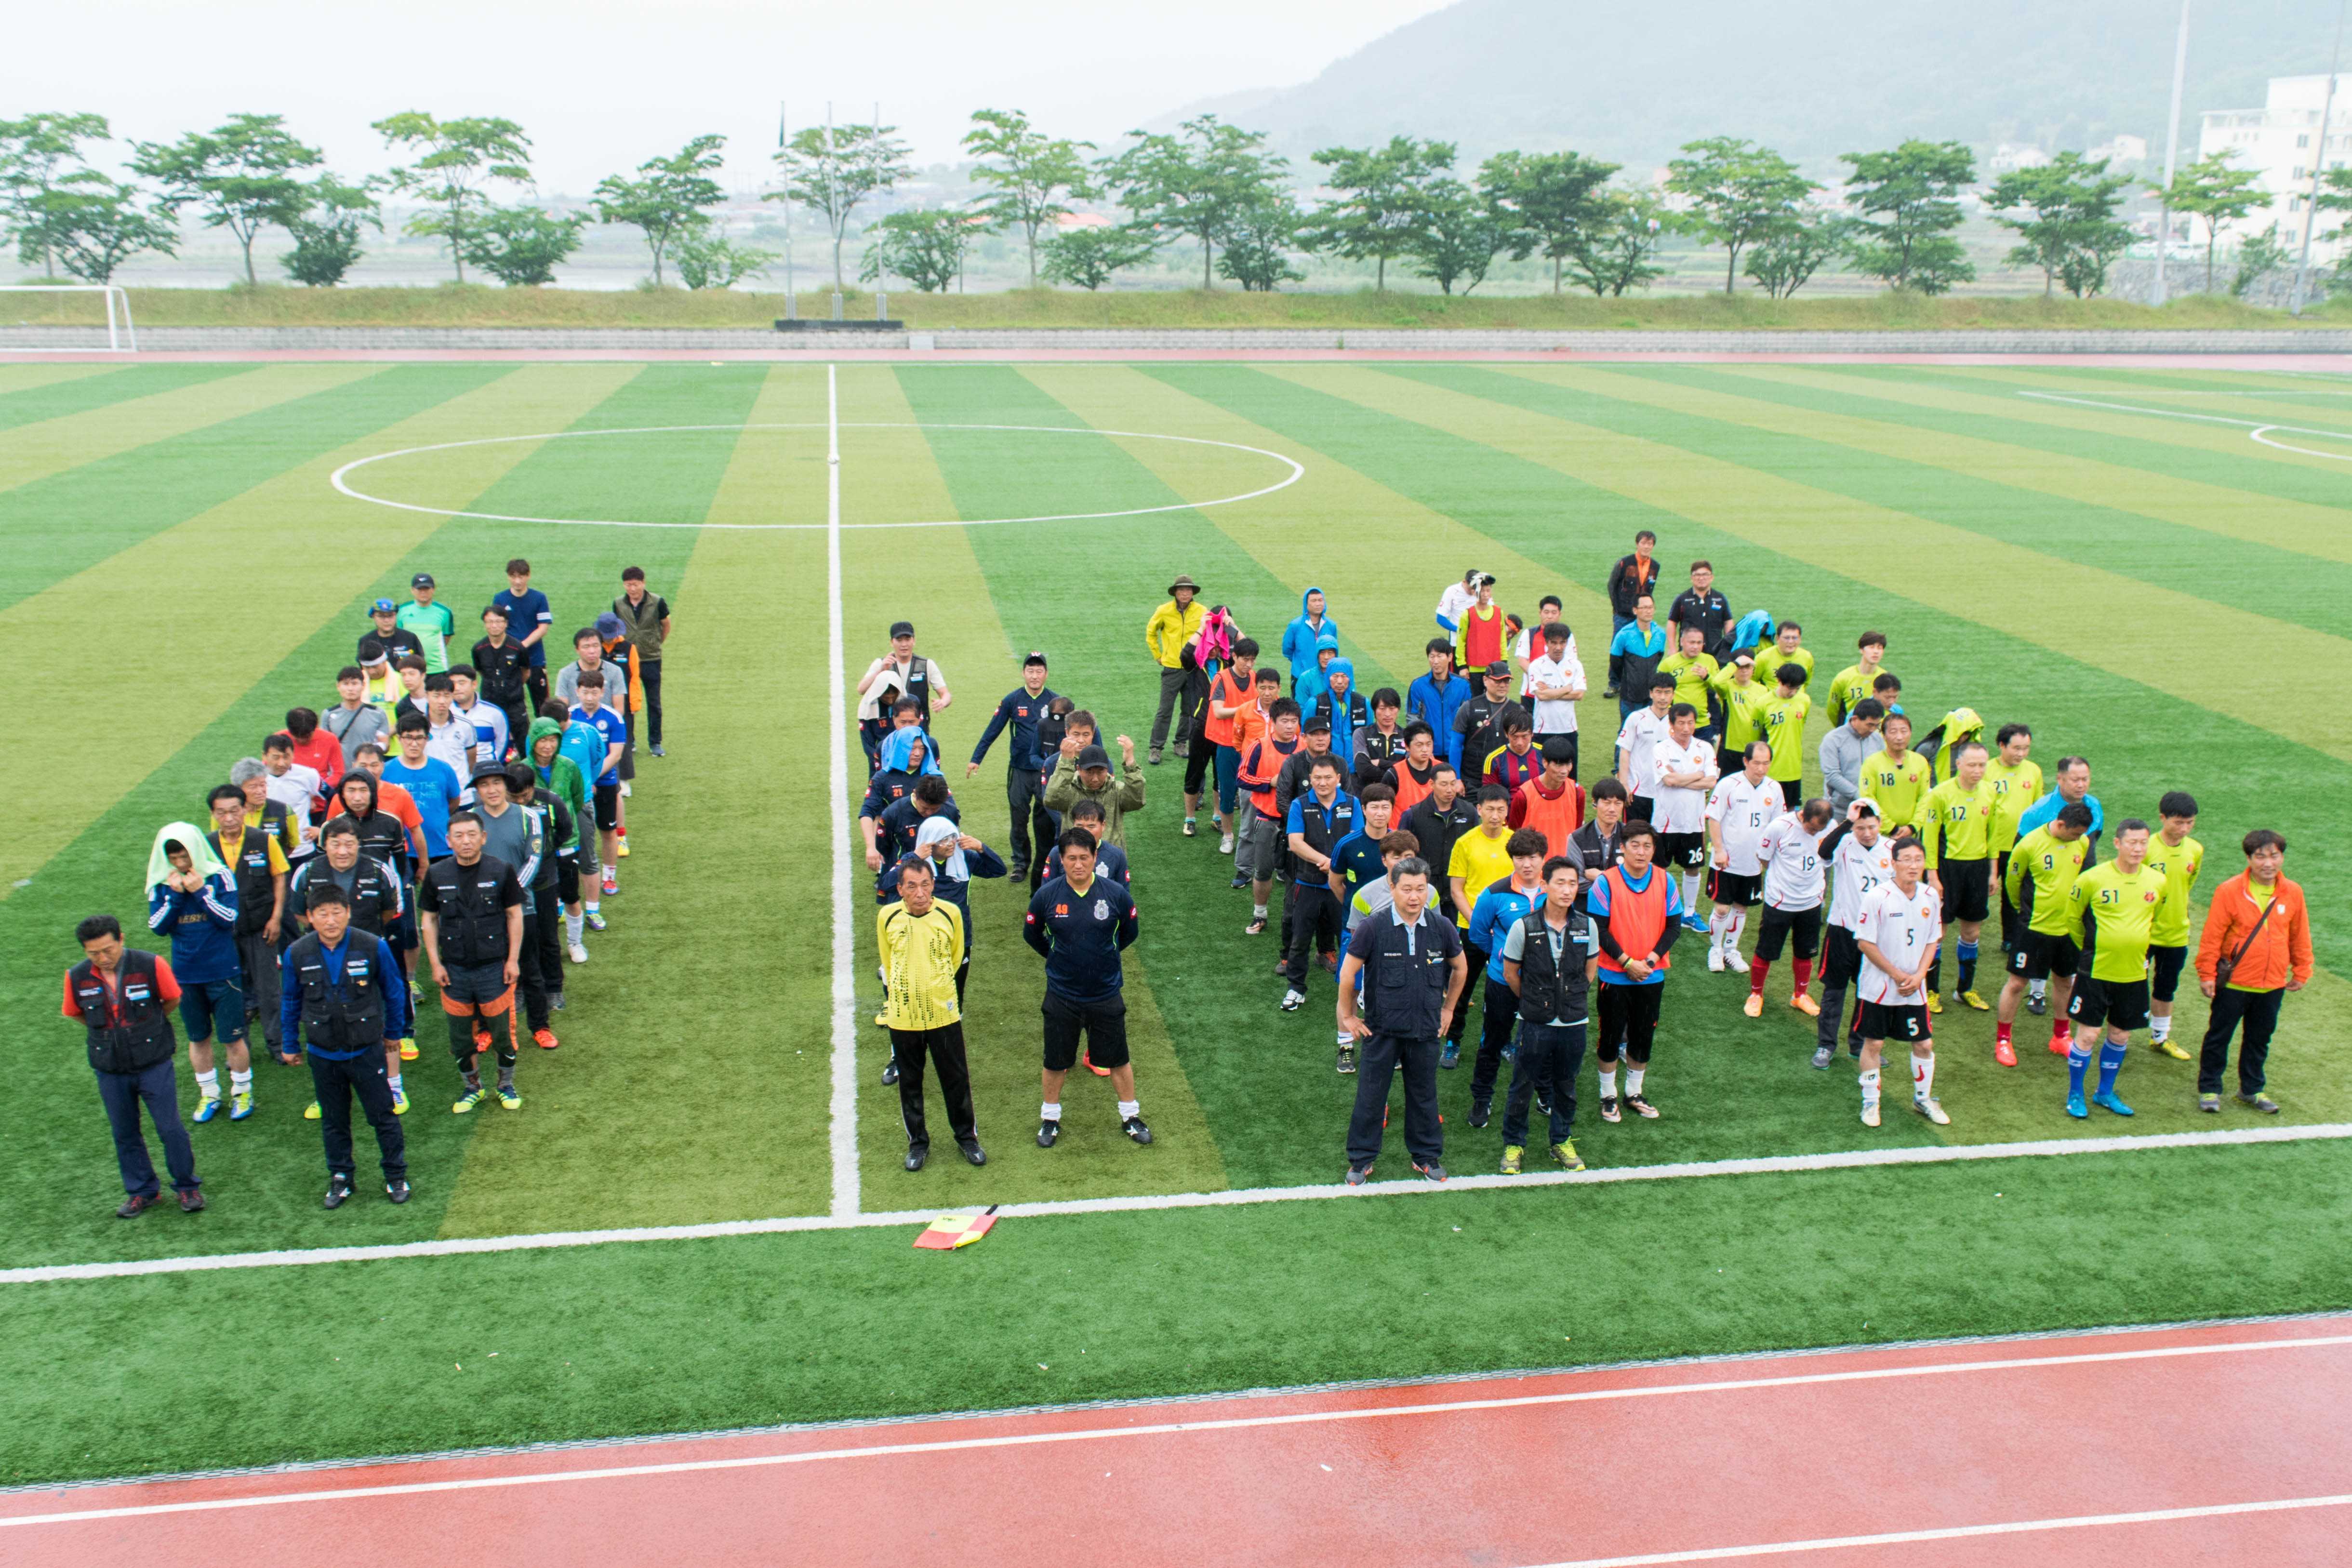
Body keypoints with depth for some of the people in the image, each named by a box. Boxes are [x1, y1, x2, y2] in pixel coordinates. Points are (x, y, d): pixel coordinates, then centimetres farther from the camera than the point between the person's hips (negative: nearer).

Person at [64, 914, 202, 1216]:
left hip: (154, 1064, -3)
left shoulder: (151, 965, -16)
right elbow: (75, 1014, 12)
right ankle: (142, 1191, 29)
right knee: (125, 1134, 13)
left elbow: (172, 999, 2)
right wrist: (107, 1033, 12)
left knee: (170, 1128, 0)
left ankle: (187, 1187, 18)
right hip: (110, 1070, 3)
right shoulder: (76, 978, -9)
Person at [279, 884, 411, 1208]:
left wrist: (394, 1032, 10)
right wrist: (289, 1044, 13)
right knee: (334, 1120, 16)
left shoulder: (374, 948, -15)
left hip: (366, 1050, -2)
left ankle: (396, 1176, 23)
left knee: (383, 1115, 7)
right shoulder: (297, 954, -9)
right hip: (323, 1054, 2)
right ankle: (340, 1178, 32)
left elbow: (394, 991, 1)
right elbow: (290, 1002, 7)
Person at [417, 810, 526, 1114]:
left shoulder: (501, 872, -7)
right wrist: (435, 963, 1)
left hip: (494, 968, -2)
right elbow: (428, 919, 6)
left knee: (502, 1032, 7)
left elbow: (514, 915, 0)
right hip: (454, 969, 2)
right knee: (459, 1036, 12)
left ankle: (506, 1085, 28)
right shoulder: (437, 875, -2)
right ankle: (473, 1087, 32)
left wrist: (513, 960, -3)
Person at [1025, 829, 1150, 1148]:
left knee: (1118, 1060, 10)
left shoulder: (1115, 894, -10)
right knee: (1055, 1062, 12)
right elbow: (1032, 934, 9)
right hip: (1061, 996, 0)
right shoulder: (1047, 896, -10)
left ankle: (1130, 1116, 29)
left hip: (1106, 994, 0)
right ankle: (1050, 1119, 32)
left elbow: (1129, 933, 9)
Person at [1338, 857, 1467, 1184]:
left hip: (1425, 1030, 2)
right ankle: (1361, 1160, 22)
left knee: (1424, 1094, 15)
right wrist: (1348, 1017, 0)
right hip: (1381, 1030, -2)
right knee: (1370, 1095, 7)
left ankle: (1426, 1156, 32)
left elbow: (1460, 968, 13)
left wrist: (1448, 1009, 15)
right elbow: (1348, 973, -5)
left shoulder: (1442, 928, -5)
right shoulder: (1374, 928, -14)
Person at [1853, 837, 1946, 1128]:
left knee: (1924, 1044, 9)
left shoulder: (1931, 897, -1)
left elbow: (1932, 940, 8)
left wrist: (1918, 976, -6)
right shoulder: (1878, 898, -16)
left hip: (1914, 988, 4)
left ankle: (1923, 1099, 30)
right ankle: (1870, 1103, 20)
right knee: (1874, 1043, 5)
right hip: (1879, 986, -4)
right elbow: (1865, 943, -13)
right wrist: (1897, 975, -11)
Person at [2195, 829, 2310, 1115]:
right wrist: (2207, 974, -8)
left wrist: (2301, 973, 13)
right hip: (2234, 983, -3)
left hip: (2273, 985, 4)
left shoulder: (2292, 893, -2)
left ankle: (2251, 1090, 31)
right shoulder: (2229, 891, -14)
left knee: (2260, 1039, 16)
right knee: (2219, 1036, 8)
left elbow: (2300, 937, 9)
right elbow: (2212, 936, -10)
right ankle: (2209, 1089, 21)